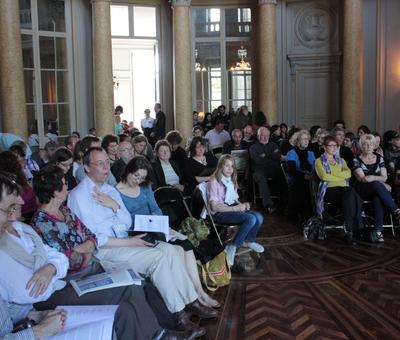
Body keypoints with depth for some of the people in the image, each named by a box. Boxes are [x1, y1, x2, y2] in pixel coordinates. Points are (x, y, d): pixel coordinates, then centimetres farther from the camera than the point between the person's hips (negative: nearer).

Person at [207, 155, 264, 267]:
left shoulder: (231, 180, 16)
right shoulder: (214, 181, -9)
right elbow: (214, 206, -15)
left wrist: (242, 205, -3)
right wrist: (236, 208, -19)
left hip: (233, 208, 7)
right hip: (220, 213, -7)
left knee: (259, 217, -16)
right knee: (251, 219, -28)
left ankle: (249, 241, 9)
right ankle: (231, 248, -16)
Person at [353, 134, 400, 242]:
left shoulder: (379, 158, 15)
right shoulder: (357, 160, 5)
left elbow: (384, 177, 7)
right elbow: (362, 178, -8)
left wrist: (373, 177, -12)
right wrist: (379, 179, -14)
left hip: (377, 190, 2)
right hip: (362, 191, -2)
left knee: (378, 198, -38)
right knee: (376, 184, -38)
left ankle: (378, 231, -42)